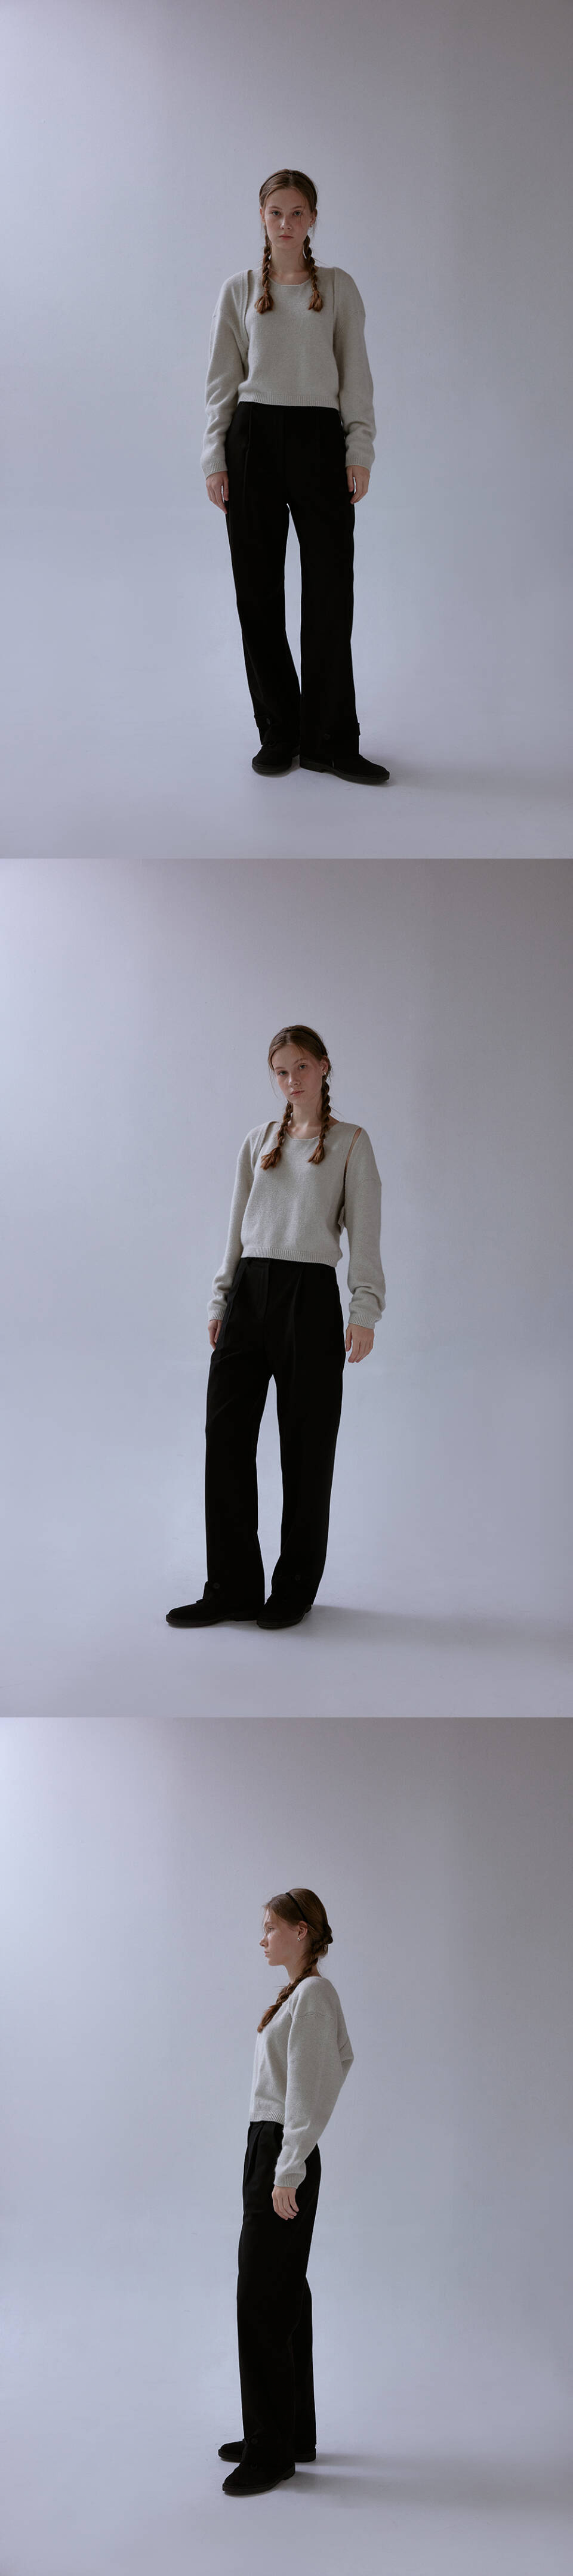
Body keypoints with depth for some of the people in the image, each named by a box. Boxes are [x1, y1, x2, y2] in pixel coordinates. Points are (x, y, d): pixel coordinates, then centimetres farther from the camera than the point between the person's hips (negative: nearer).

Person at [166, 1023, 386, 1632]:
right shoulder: (259, 1141, 15)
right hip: (250, 1288, 4)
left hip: (309, 1292, -4)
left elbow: (364, 1231, -2)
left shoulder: (349, 1142, 3)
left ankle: (295, 1588, 11)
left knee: (305, 1444, 1)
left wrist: (365, 1309, -11)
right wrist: (221, 1301, 12)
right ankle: (233, 1588, 3)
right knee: (225, 1432, -3)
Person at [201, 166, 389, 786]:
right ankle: (278, 735, 12)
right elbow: (222, 380, 8)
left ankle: (331, 741, 2)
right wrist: (215, 458, 1)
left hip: (320, 439, -1)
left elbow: (355, 375, 6)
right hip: (253, 438, 1)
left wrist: (360, 450, -3)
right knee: (259, 592, 2)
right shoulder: (239, 290, 8)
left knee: (331, 592, -4)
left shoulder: (339, 288, 8)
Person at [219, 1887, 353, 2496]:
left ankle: (272, 2452, -3)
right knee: (283, 2297, 14)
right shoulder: (300, 1994, 14)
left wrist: (287, 2173, -19)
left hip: (283, 2155, -10)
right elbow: (342, 2059, 21)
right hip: (269, 2148, 10)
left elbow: (308, 2089, -18)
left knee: (263, 2301, -7)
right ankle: (290, 2434, 21)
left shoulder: (312, 1994, -15)